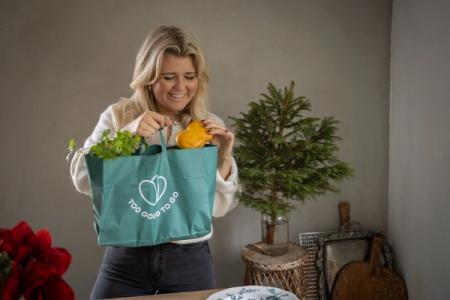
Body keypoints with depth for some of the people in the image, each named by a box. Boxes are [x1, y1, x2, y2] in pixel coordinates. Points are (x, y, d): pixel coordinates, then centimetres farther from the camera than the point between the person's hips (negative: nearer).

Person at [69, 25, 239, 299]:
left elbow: (220, 207, -1)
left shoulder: (211, 126, 0)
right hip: (126, 256, -1)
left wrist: (224, 158, -17)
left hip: (190, 259, 1)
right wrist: (128, 132, -22)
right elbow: (82, 178, -11)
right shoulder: (119, 116, -2)